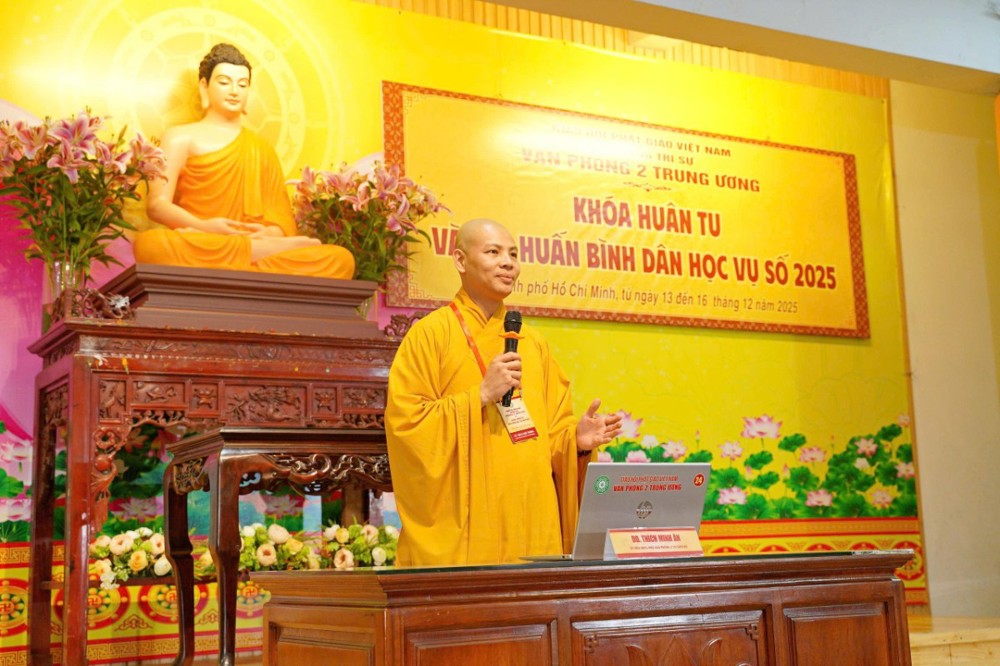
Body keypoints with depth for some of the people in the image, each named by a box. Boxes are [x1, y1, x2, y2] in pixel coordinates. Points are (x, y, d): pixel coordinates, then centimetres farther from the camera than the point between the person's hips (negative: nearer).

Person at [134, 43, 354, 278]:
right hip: (197, 251, -2)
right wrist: (203, 227, -18)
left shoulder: (262, 149, 25)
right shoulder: (180, 138, 15)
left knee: (341, 259, -23)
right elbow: (157, 205, 2)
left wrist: (268, 234, -13)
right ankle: (263, 249, -31)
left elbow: (281, 217, 13)